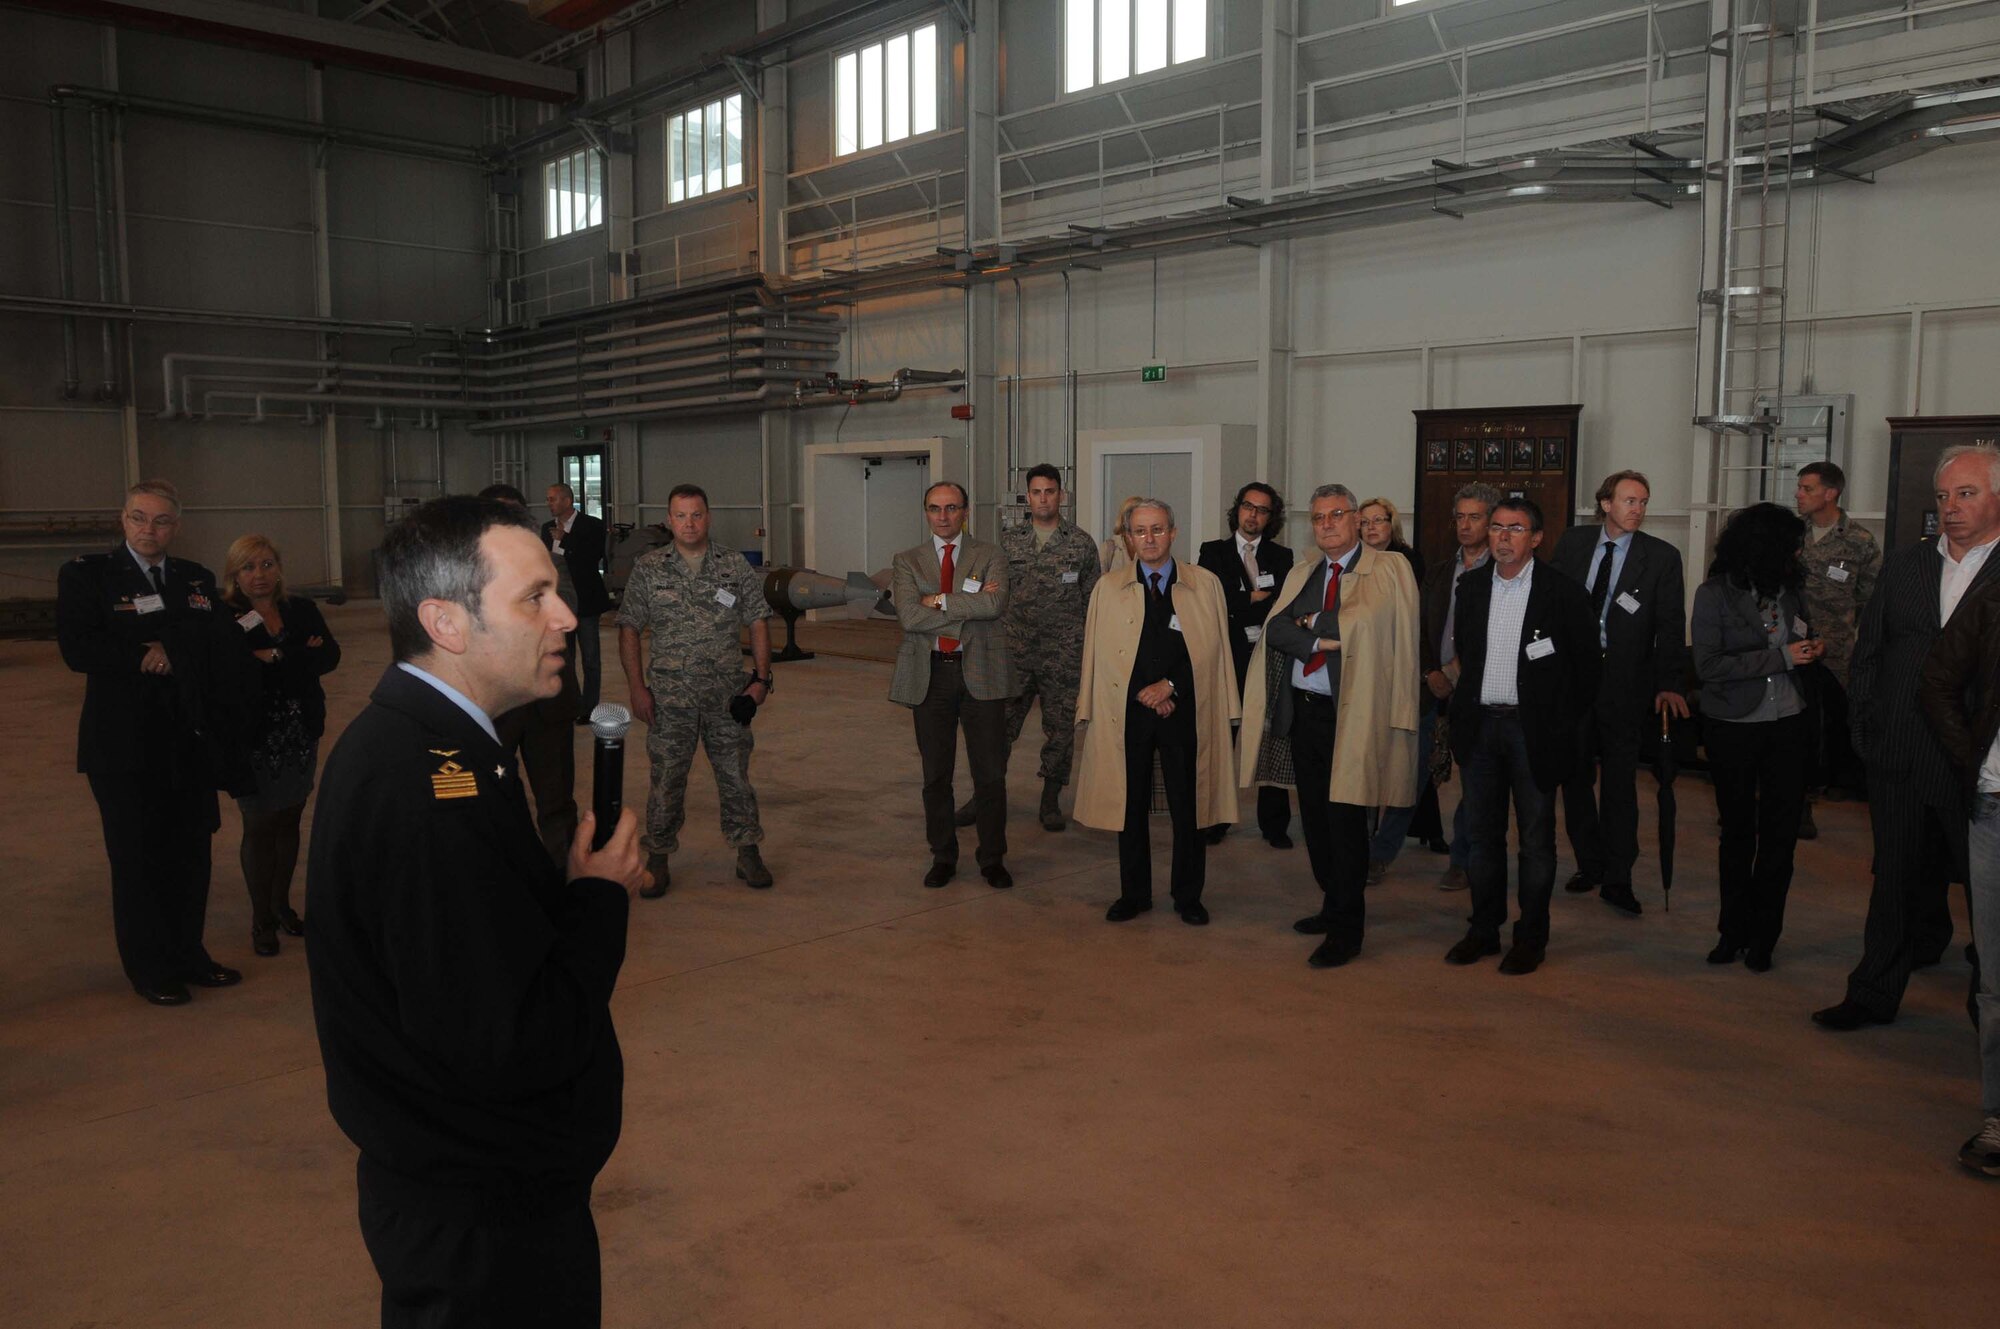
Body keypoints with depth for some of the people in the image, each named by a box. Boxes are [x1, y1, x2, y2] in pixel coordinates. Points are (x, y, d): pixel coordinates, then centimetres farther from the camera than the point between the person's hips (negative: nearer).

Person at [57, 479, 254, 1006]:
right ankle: (149, 969, 19)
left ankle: (187, 955, 26)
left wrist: (167, 651, -9)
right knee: (137, 859, 6)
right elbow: (78, 649, -16)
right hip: (125, 749, -4)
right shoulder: (86, 575, -3)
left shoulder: (197, 579, 11)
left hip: (190, 745, 4)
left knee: (189, 855, 12)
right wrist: (149, 657, -15)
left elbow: (224, 650, 4)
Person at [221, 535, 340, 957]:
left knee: (289, 822, 12)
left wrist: (273, 658, -14)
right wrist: (301, 656, -21)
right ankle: (261, 918, 17)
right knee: (259, 827, 4)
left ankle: (281, 904, 28)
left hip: (301, 735, 4)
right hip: (254, 739, -4)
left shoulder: (302, 610, 5)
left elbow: (330, 656, -5)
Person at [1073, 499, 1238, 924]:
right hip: (1128, 711, 1)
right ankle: (1134, 894, 19)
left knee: (1189, 806, 3)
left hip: (1186, 710, -1)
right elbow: (1101, 655, 5)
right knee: (1130, 805, 6)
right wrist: (1144, 693, -3)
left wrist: (1170, 686, -6)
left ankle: (1188, 896, 18)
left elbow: (1211, 650, 3)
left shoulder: (1205, 585, 6)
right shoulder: (1109, 589, 7)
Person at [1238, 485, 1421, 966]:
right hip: (1301, 709, 6)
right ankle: (1334, 905, 31)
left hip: (1351, 713, -6)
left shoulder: (1389, 570, -2)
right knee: (1314, 816, 14)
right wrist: (1323, 641, -14)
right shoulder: (1301, 575, 15)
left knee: (1344, 818, -4)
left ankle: (1347, 930, 6)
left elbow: (1363, 623, -17)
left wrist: (1311, 623, -9)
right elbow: (1276, 629, 0)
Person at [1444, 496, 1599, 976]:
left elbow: (1586, 664, -2)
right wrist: (1466, 710, 11)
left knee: (1536, 837, 5)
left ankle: (1531, 937, 15)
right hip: (1480, 727, 4)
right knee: (1483, 832, 11)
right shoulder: (1471, 588, 8)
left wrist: (1565, 728, -3)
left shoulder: (1563, 592, -6)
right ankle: (1483, 929, 23)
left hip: (1533, 729, -4)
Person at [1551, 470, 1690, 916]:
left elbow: (1670, 626, -6)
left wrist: (1670, 684, -17)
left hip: (1624, 682, -2)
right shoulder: (1573, 543, 5)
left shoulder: (1662, 557, -2)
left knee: (1620, 782, 2)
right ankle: (1589, 865, 26)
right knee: (1575, 776, 11)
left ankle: (1616, 880, 10)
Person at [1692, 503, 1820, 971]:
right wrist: (1780, 657, -19)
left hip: (1788, 725, 3)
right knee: (1738, 832, 10)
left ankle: (1762, 936, 16)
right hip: (1733, 727, -3)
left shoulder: (1788, 589, 3)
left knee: (1780, 833, 4)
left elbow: (1798, 643, 19)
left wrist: (1810, 647, -5)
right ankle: (1734, 930, 23)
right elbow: (1708, 666, -16)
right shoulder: (1715, 594, -10)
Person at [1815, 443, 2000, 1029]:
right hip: (1900, 757, 3)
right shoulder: (1903, 565, 9)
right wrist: (1863, 728, 6)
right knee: (1899, 877, 11)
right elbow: (1867, 652, 12)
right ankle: (1875, 994, 22)